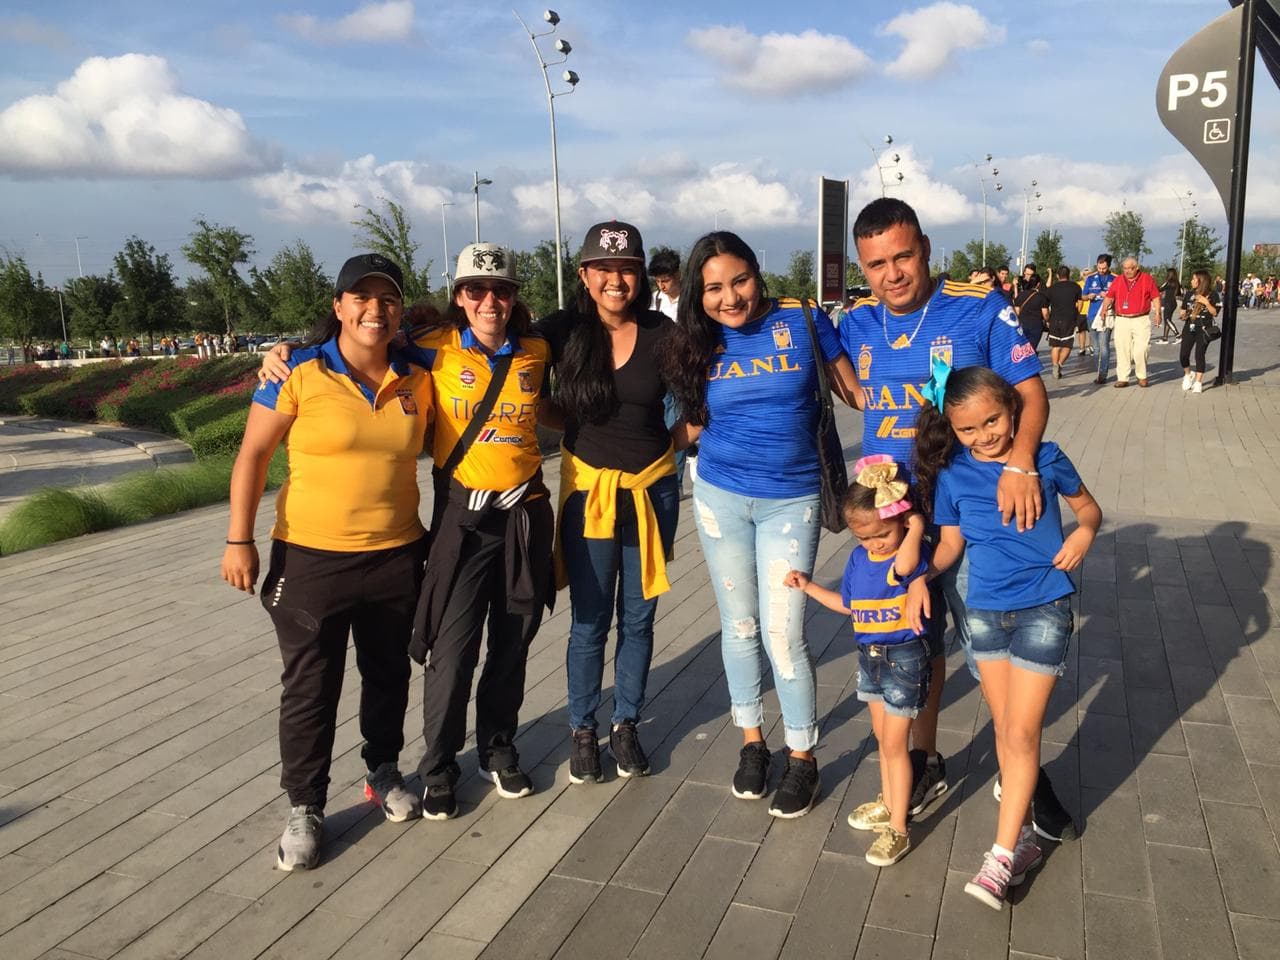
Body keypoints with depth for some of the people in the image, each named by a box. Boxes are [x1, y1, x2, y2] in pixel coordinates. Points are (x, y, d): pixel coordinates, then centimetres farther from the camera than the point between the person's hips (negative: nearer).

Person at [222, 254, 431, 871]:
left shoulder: (417, 378, 1)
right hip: (311, 559, -3)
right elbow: (253, 455, -7)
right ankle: (305, 809, 21)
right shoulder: (298, 372, -10)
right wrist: (239, 540, -11)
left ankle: (383, 771, 39)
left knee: (388, 674, 18)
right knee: (310, 688, 6)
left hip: (397, 558, 4)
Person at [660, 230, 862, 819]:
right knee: (739, 626, 13)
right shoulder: (698, 344, 0)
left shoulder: (801, 321, -7)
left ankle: (802, 758, 18)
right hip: (719, 497, 3)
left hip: (791, 502, -2)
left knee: (782, 634, -3)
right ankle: (751, 741, 32)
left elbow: (854, 391, 0)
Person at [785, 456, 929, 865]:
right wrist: (809, 586, 11)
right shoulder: (858, 558, 1)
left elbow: (904, 564, -45)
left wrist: (916, 524, -31)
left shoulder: (912, 554, -19)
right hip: (869, 657, 7)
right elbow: (848, 604, 14)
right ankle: (888, 804, 40)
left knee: (894, 744, -1)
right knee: (883, 739, 21)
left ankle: (897, 830, 10)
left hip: (904, 659, -7)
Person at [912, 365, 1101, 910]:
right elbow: (950, 542, 3)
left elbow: (1088, 506, 6)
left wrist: (1085, 532, -16)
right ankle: (1024, 833, 33)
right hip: (984, 610, 3)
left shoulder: (1045, 458, -9)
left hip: (1042, 609, -3)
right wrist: (921, 574, -15)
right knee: (1004, 726, 15)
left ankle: (1003, 855, 5)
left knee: (1022, 732, -3)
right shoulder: (951, 475, -4)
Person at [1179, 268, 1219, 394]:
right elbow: (1184, 310, 17)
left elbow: (1215, 313, -7)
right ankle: (1188, 374, 24)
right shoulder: (1189, 293, 8)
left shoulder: (1212, 294, -4)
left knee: (1199, 355, -4)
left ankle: (1198, 382, 4)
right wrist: (1184, 316, -5)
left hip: (1204, 329, -4)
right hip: (1189, 328, 4)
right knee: (1183, 355, -3)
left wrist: (1206, 303, -19)